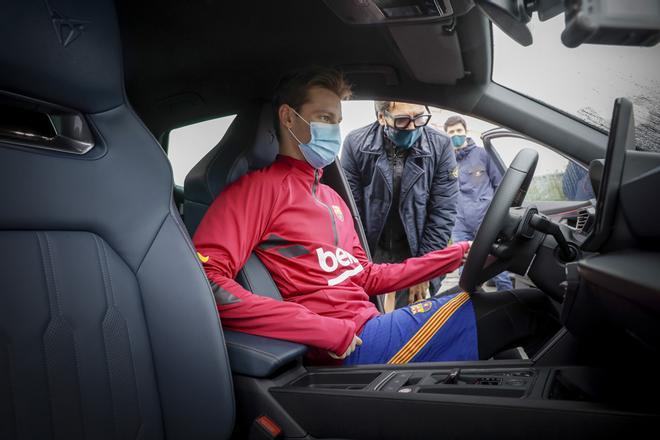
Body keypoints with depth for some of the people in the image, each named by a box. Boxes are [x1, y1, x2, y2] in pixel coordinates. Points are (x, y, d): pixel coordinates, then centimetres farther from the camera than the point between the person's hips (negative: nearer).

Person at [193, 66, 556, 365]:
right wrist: (325, 330, -23)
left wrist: (458, 254, 15)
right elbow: (204, 280, -21)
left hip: (368, 324, 8)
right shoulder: (261, 187, -8)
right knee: (524, 308, -3)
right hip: (353, 345, -8)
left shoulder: (332, 198, 20)